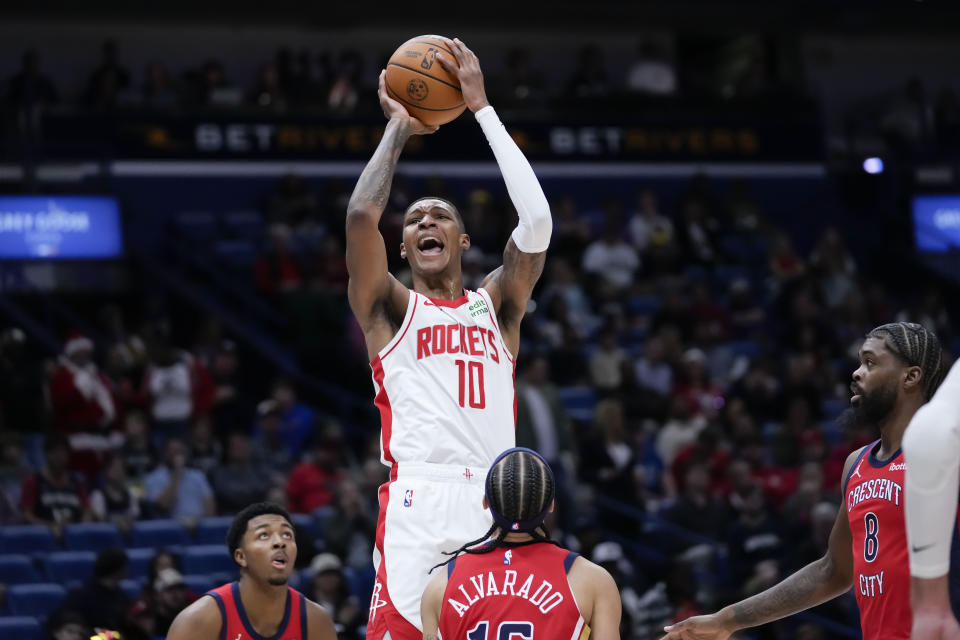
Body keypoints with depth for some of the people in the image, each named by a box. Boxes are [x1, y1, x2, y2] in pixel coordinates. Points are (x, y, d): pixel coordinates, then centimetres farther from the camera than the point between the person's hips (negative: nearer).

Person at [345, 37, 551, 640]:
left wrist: (482, 106, 8)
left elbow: (538, 219, 5)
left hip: (494, 506, 2)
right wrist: (398, 127, 12)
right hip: (417, 503, -2)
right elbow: (362, 215, -2)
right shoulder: (390, 308, 15)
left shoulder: (496, 303, 21)